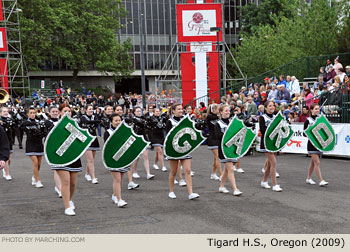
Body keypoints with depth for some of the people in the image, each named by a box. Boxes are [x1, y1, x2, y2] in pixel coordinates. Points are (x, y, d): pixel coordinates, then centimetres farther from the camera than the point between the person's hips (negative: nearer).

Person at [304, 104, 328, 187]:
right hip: (312, 143, -5)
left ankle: (308, 178, 25)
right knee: (317, 162, -11)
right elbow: (304, 133, -4)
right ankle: (321, 180, -12)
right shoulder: (308, 121, -5)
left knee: (313, 162, 13)